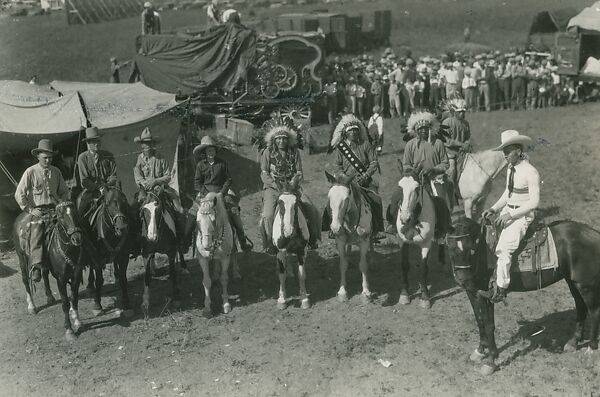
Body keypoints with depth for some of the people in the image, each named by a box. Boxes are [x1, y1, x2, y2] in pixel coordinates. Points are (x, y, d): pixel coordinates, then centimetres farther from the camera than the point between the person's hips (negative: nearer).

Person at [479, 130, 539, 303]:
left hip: (523, 216, -9)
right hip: (508, 212, 9)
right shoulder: (511, 169, 9)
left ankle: (500, 288, -14)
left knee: (504, 248, -22)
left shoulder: (530, 172, -16)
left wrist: (510, 214, -22)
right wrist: (493, 209, 3)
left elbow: (534, 202, -17)